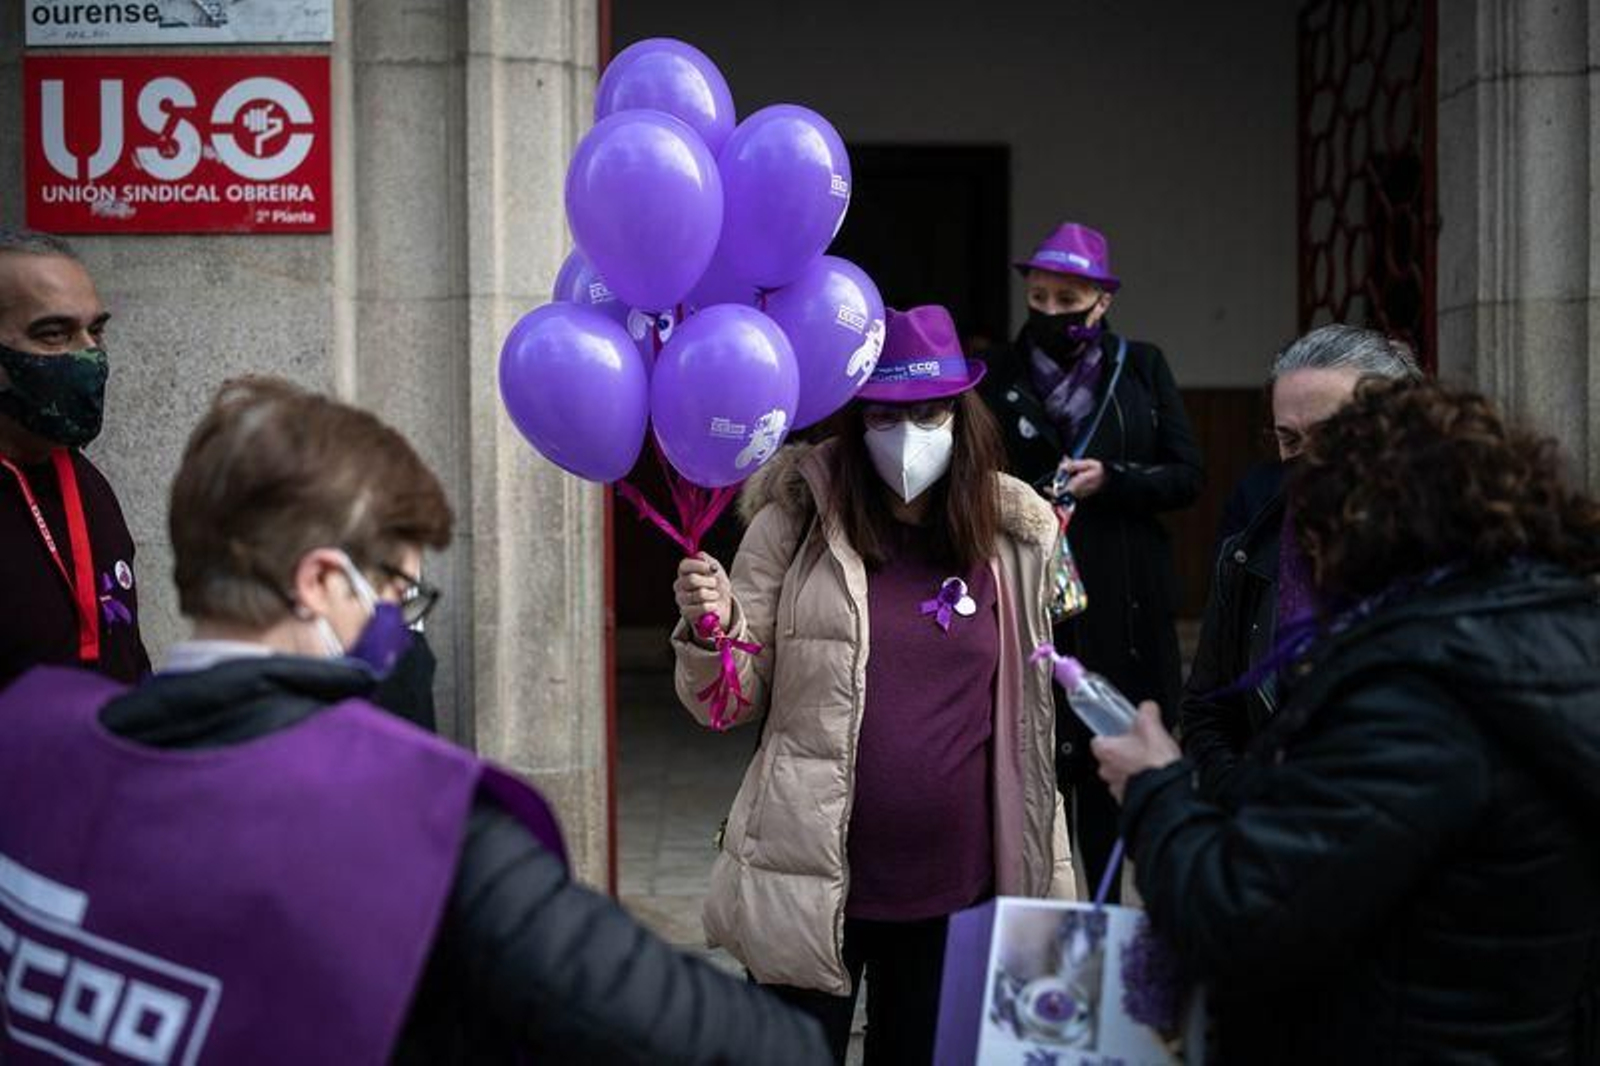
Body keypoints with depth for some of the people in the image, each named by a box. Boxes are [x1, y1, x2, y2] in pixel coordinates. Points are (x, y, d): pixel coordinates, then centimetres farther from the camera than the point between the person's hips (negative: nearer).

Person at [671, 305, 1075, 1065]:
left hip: (956, 887, 3)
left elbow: (1028, 722, 13)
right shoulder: (795, 522, -5)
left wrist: (1046, 873, 13)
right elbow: (731, 704, 0)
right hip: (811, 879, -2)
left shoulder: (1012, 538, 3)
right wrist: (711, 628, -21)